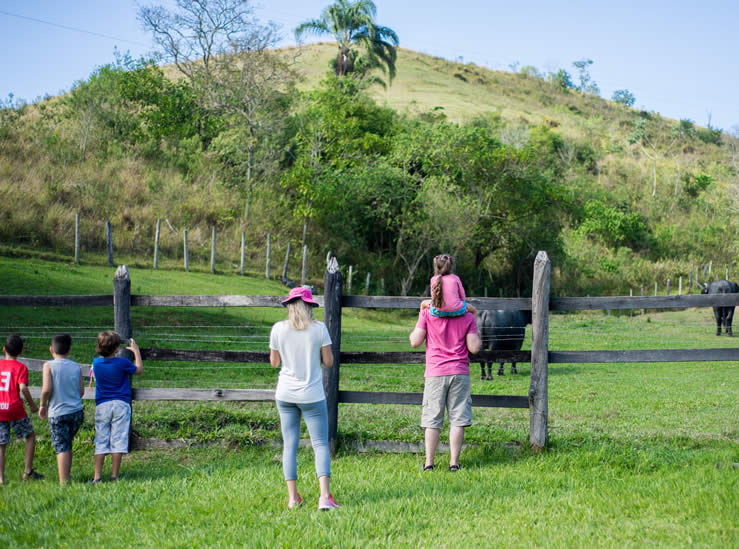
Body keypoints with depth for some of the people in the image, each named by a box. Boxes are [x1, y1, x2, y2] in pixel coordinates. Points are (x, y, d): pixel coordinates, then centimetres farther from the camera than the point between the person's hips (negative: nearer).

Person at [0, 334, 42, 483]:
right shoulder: (20, 367, -4)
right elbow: (23, 388, -15)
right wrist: (32, 405, -3)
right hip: (14, 408, -3)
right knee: (30, 436, 16)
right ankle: (28, 471, 10)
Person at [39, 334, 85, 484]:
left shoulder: (49, 366, -6)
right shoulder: (76, 366, 5)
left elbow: (46, 389, -15)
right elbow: (81, 391, 6)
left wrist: (43, 405, 1)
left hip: (58, 413, -4)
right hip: (76, 411, 4)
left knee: (61, 448, -4)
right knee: (67, 446, 20)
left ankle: (63, 482, -9)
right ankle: (66, 477, 22)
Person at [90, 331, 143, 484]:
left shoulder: (96, 362, 1)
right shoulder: (122, 363, -9)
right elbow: (139, 369, 9)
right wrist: (136, 351, 20)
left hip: (102, 406, 3)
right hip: (120, 404, -3)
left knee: (101, 442, 4)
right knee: (118, 440, 0)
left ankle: (97, 477, -1)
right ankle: (114, 476, -1)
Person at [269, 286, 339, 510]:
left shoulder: (278, 329, -3)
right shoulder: (319, 328, -7)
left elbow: (274, 362, 6)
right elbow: (329, 361, -3)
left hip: (285, 394, 2)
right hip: (312, 395, -2)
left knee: (290, 445, 8)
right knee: (320, 444, 1)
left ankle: (293, 497, 5)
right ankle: (324, 496, -14)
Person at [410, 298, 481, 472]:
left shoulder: (427, 314, -1)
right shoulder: (468, 316, 0)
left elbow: (415, 342, -2)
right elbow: (474, 348, -2)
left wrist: (418, 323, 13)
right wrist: (476, 331, 14)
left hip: (435, 373, 0)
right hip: (460, 373, 0)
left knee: (432, 420, 4)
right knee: (457, 419, 3)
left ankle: (429, 462, 3)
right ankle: (454, 462, 2)